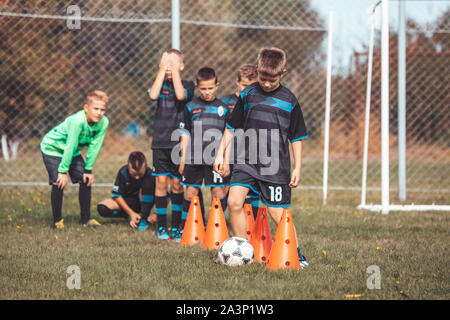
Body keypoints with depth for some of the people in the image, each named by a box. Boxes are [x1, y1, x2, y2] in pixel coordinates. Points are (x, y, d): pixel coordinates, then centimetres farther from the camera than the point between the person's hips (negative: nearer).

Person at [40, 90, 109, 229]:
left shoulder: (103, 122, -20)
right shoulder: (78, 120, -37)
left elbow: (94, 147, -12)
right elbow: (70, 146, -32)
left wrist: (88, 170, -8)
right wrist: (63, 171, -27)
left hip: (72, 152, 6)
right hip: (52, 147, -6)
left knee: (86, 180, -1)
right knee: (59, 182, -15)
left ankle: (85, 218, 11)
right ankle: (57, 220, -1)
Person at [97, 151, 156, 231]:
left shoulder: (149, 174, -24)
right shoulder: (123, 172, -20)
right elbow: (117, 196, -14)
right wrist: (131, 213, -23)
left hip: (144, 201, -1)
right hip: (126, 202, 2)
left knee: (147, 182, -32)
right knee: (102, 208, -26)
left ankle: (144, 218, -25)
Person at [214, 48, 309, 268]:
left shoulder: (289, 100, 3)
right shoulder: (247, 95, 6)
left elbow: (296, 137, 9)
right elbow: (231, 127, 14)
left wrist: (297, 168, 6)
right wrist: (221, 154, 10)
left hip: (276, 165, -1)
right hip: (246, 160, 2)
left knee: (277, 213, -3)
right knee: (234, 201, -16)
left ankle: (297, 255, 15)